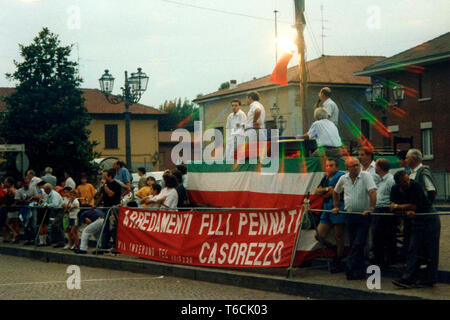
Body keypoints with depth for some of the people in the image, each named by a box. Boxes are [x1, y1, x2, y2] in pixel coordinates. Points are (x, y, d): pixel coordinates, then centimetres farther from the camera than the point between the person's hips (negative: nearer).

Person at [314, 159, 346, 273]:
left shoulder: (341, 176, -5)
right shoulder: (325, 178, 18)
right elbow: (316, 192, 13)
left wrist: (323, 193, 1)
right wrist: (327, 189, -5)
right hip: (326, 210, 8)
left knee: (338, 237, -2)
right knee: (319, 235, 3)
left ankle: (338, 262, 8)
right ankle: (336, 250, 24)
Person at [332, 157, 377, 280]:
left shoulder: (366, 176, -9)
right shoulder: (343, 179, 7)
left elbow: (373, 192, -20)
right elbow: (336, 192, 25)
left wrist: (371, 208, -27)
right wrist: (336, 207, 23)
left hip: (363, 215, -5)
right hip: (350, 216, 5)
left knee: (359, 244, -11)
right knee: (353, 244, 7)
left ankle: (350, 269, -9)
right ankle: (360, 271, 16)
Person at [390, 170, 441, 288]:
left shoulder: (415, 186, -19)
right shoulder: (395, 190, 0)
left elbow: (413, 206, -20)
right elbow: (392, 208, -3)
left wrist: (396, 206, -8)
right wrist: (406, 211, -21)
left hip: (430, 220, -6)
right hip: (416, 220, 6)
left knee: (430, 251, -2)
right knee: (414, 250, 3)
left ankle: (429, 279, 3)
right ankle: (408, 279, 2)